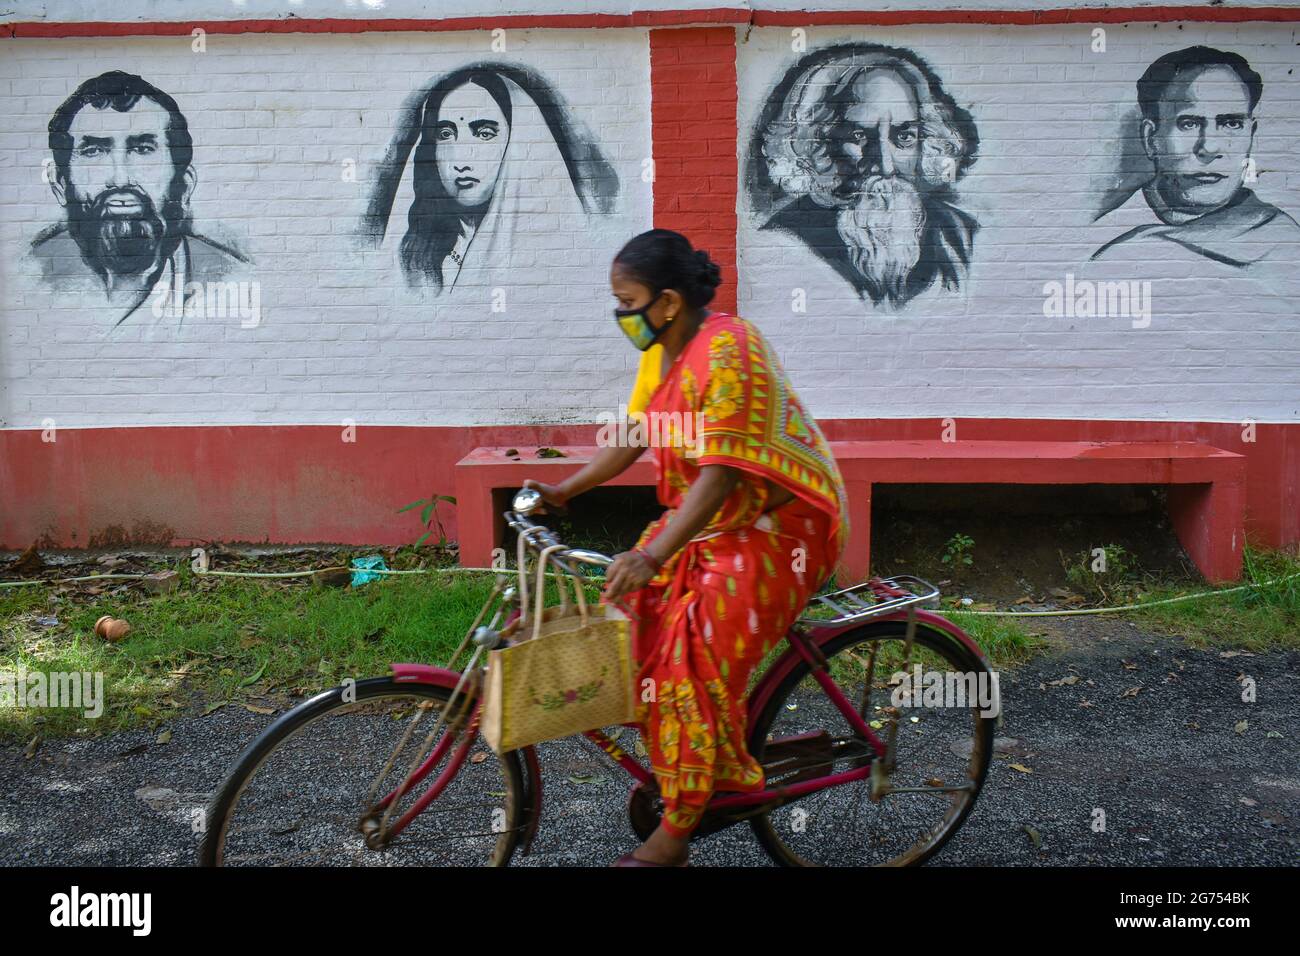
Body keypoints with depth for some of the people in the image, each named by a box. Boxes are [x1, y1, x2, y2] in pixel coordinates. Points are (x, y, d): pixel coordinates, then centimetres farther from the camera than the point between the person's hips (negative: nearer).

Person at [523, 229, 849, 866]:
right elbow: (633, 436, 11)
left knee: (697, 652, -19)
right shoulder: (661, 350, 4)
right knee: (629, 615, -3)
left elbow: (721, 473, -31)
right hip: (709, 517, 9)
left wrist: (652, 557, -37)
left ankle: (677, 832, -4)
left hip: (779, 523, -9)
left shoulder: (728, 351, -25)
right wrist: (562, 491, 1)